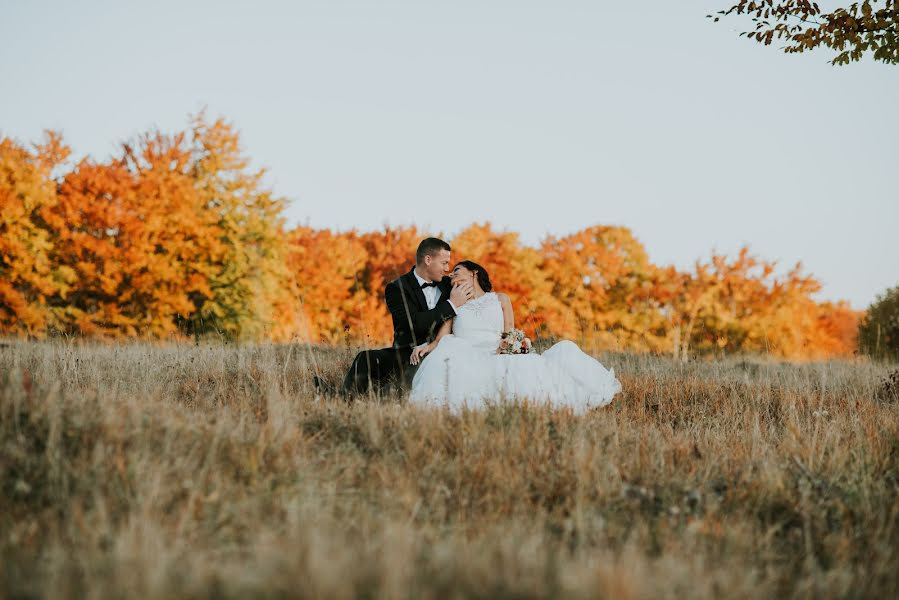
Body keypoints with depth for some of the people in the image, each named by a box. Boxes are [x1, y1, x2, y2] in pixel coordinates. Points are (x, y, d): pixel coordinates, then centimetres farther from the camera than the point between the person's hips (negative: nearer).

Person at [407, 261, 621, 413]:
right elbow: (440, 340, 10)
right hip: (466, 360, -1)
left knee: (564, 350, -22)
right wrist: (428, 347, -14)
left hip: (498, 359, 1)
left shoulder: (500, 300, 24)